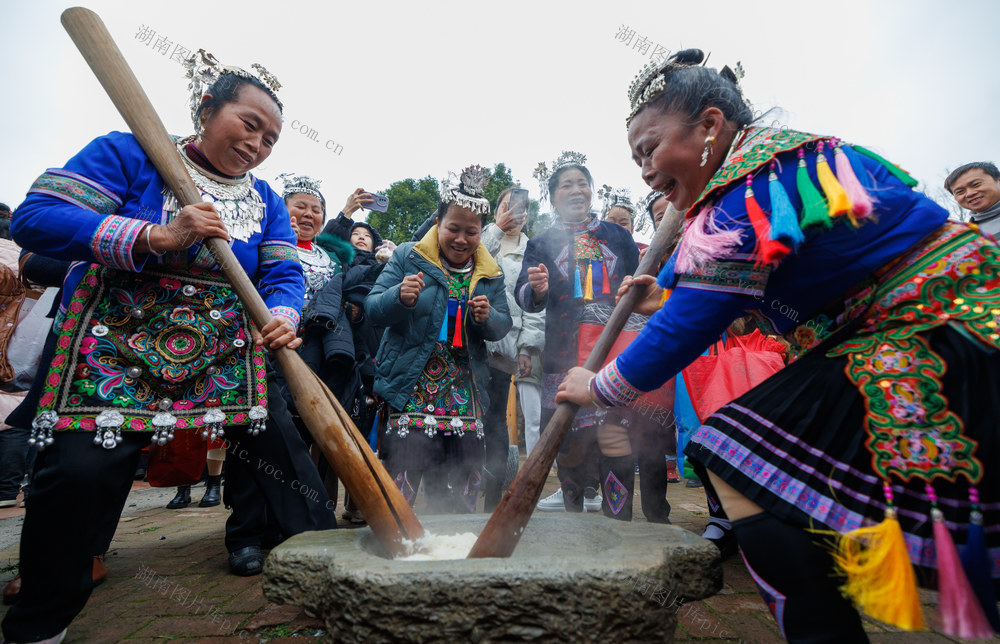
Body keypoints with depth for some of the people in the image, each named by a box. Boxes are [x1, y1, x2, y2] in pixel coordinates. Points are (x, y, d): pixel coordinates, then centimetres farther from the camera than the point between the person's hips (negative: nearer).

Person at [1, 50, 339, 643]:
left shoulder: (266, 201, 8)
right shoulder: (130, 155, -4)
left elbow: (284, 275, -2)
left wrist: (282, 318, -26)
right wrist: (157, 237, -26)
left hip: (227, 360, 4)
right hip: (115, 350, -3)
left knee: (278, 442, -1)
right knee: (79, 471, -11)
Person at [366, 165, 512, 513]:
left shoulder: (490, 275, 10)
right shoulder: (407, 257, 1)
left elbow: (504, 327, 11)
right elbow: (373, 309, -3)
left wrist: (488, 318, -12)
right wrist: (400, 298, -25)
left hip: (464, 396, 4)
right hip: (411, 390, -3)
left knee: (461, 490, 10)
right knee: (401, 486, -6)